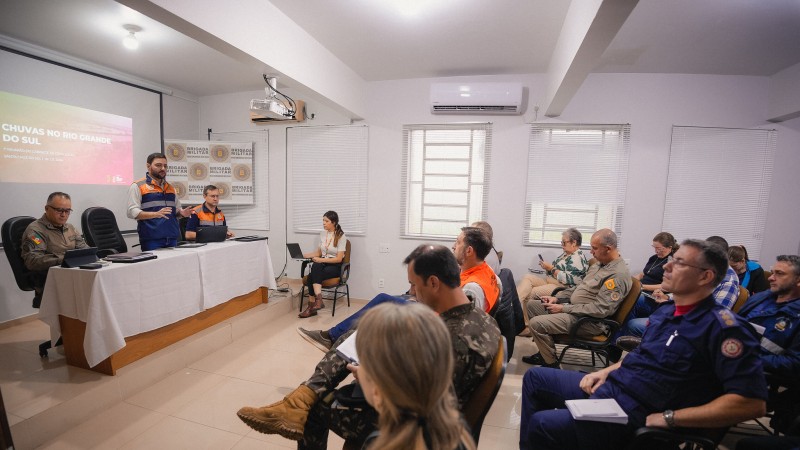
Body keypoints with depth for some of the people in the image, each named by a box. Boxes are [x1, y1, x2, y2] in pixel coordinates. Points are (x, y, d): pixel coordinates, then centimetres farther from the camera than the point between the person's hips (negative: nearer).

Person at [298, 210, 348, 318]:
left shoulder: (341, 236, -10)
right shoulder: (322, 233, 9)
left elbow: (339, 259, -13)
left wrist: (321, 260, -21)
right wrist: (303, 255, 5)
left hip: (335, 266, -5)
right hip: (322, 264, 5)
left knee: (312, 276, -29)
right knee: (315, 267, -32)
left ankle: (312, 306, -26)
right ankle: (318, 300, -35)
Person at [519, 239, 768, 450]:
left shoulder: (722, 326, -17)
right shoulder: (665, 310, 10)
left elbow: (752, 402, -23)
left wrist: (669, 418, -23)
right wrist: (606, 372, 7)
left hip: (635, 413, -9)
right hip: (610, 386, 9)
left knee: (542, 424, -21)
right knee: (535, 377, 10)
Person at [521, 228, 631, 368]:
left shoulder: (618, 274, -20)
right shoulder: (600, 264, 11)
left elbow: (600, 309, -25)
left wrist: (564, 308, -20)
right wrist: (557, 298, 7)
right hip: (573, 307, 10)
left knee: (536, 323, -23)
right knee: (532, 304, 9)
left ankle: (551, 364, -1)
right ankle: (546, 352, 14)